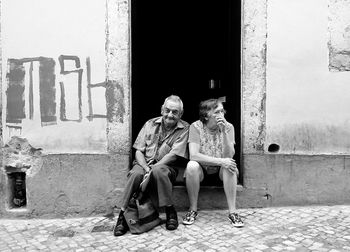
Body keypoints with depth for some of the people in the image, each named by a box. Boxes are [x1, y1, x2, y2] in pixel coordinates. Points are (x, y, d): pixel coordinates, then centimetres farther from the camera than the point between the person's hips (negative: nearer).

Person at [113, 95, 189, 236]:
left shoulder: (184, 128, 0)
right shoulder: (150, 124, 9)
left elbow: (173, 154, -10)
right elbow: (138, 151, 6)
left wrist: (152, 168, -20)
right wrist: (146, 167, -14)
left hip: (166, 166, -2)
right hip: (143, 163, 2)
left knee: (158, 171, -37)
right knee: (136, 174, -33)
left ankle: (170, 211, -22)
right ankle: (123, 214, -24)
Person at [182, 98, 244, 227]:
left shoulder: (228, 127, -10)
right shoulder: (196, 127, -14)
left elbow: (229, 156, -20)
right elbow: (193, 155, -25)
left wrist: (224, 132, -31)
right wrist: (220, 161, -32)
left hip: (220, 170, 1)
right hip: (202, 169, -1)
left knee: (230, 166, -31)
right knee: (191, 166, -32)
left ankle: (232, 211, -21)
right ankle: (193, 209, -15)